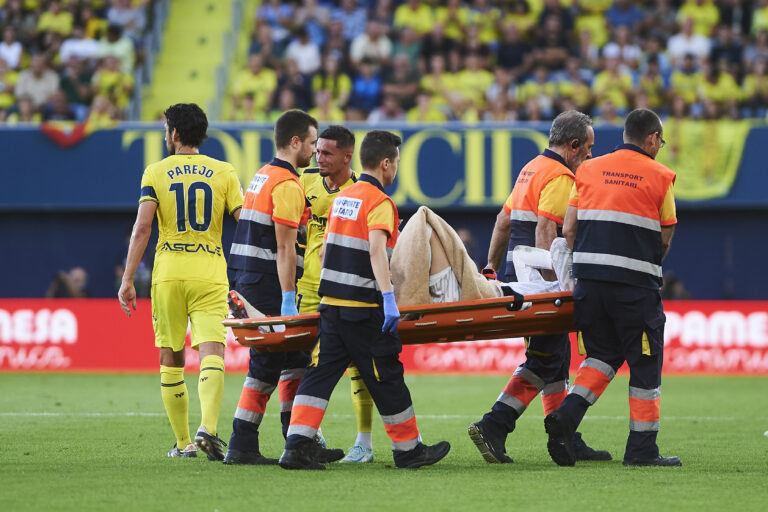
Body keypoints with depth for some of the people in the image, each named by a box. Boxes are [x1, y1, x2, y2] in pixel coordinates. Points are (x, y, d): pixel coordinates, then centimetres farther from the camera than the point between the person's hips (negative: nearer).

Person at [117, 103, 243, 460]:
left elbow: (142, 227, -5)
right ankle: (208, 427, -33)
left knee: (171, 359, 11)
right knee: (212, 352, -10)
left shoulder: (156, 172, 3)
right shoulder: (224, 173, 6)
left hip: (168, 273, 0)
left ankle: (183, 442, 15)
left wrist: (128, 280, -5)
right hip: (210, 274, 0)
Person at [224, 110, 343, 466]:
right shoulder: (287, 185, -13)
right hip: (266, 285, -10)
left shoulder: (262, 176, 18)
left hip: (246, 280, 10)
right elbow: (285, 249, -17)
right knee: (266, 366, -5)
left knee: (294, 359, 12)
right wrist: (288, 301, -18)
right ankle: (241, 447, -2)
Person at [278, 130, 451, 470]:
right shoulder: (379, 202, -10)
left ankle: (297, 447, -10)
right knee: (387, 379, 4)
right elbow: (376, 250, -25)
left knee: (320, 374, 2)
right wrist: (388, 297, -33)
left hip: (332, 302, 7)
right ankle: (408, 449, 15)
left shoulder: (342, 197, 14)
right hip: (364, 308, -7)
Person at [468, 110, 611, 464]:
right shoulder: (560, 177, -12)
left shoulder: (532, 168, 19)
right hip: (538, 279, -10)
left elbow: (503, 220, 22)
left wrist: (491, 266, 25)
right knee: (544, 361, -8)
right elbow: (545, 229, -23)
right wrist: (552, 283, -26)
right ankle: (493, 427, -17)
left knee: (556, 357, 13)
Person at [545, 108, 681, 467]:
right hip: (635, 286, -4)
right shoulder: (659, 176, 0)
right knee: (645, 363, 6)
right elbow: (665, 238, 3)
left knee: (602, 354, 16)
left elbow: (568, 229, 8)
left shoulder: (589, 170, 11)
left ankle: (566, 414, -6)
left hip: (589, 276, 4)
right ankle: (641, 448, 6)